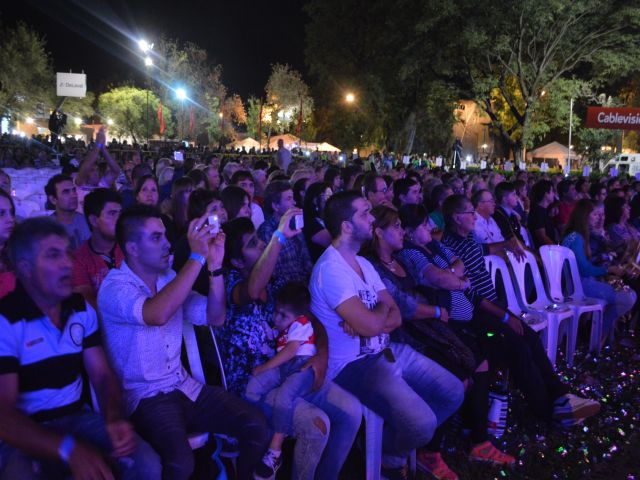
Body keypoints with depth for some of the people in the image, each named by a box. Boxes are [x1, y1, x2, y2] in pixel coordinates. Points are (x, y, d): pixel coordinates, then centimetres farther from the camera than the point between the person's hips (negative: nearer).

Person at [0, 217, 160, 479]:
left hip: (77, 418, 4)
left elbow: (102, 375, 4)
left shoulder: (82, 309, 5)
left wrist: (115, 418, -18)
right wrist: (69, 449, -33)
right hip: (26, 434, -4)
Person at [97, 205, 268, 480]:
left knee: (256, 427, -9)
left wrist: (215, 266, -10)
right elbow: (157, 314, -35)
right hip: (144, 397, -6)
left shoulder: (170, 278, 8)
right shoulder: (114, 288, -13)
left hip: (184, 385, 6)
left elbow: (215, 317, 3)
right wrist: (197, 257, -31)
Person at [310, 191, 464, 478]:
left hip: (387, 350, 9)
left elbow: (395, 317, 6)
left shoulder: (364, 264, 10)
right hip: (354, 364, -9)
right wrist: (383, 307, -3)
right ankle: (390, 456, 11)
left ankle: (402, 443, 24)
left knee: (453, 393, 8)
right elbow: (371, 325, -27)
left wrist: (368, 320, -17)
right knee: (422, 424, -24)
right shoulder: (330, 268, -20)